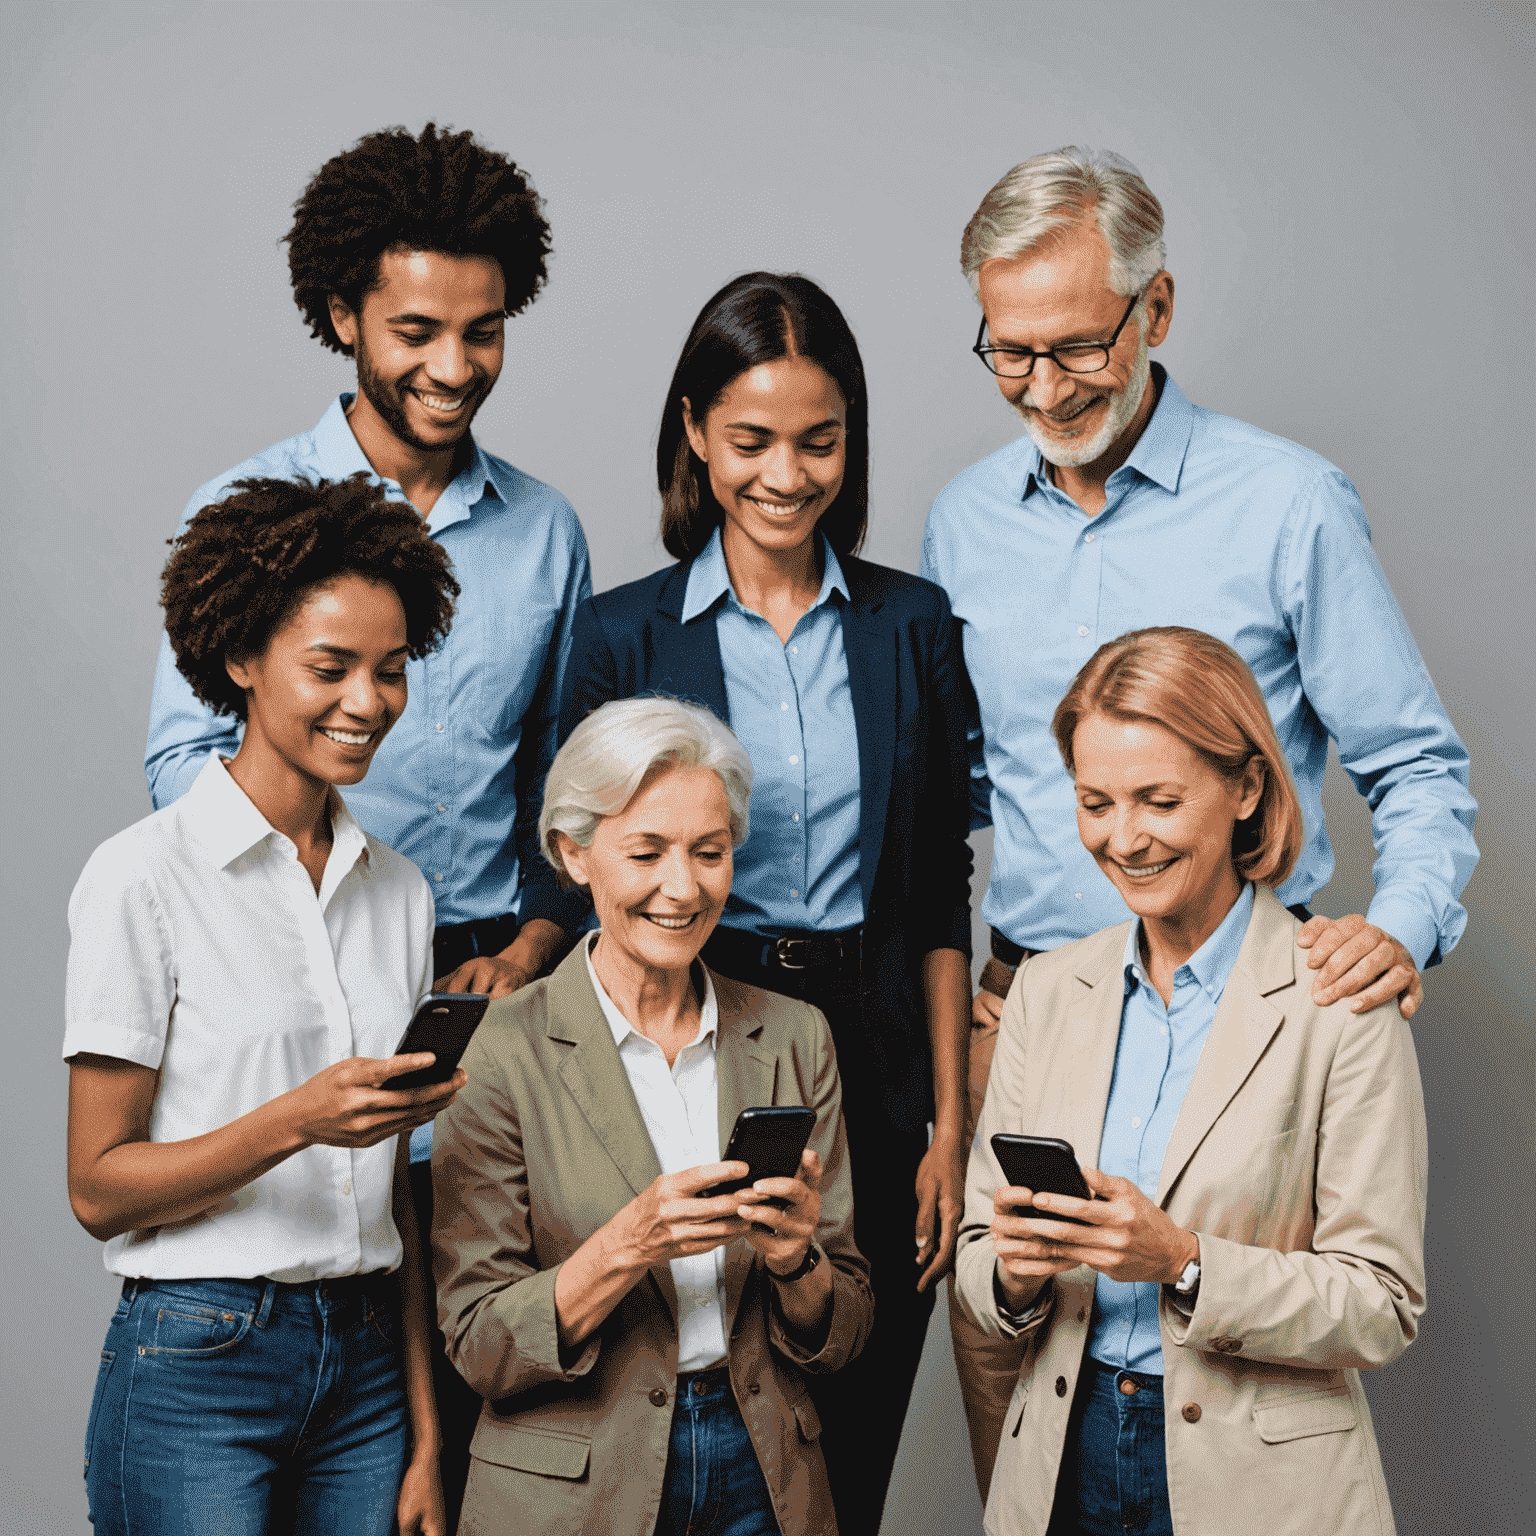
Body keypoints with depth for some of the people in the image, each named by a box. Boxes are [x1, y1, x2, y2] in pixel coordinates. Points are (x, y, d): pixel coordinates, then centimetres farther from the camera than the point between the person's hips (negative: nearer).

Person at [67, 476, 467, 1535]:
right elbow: (101, 1188, -8)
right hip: (196, 1365, -5)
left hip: (368, 1362, 5)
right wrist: (294, 1121, -23)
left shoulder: (398, 891, 9)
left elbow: (394, 1189, 11)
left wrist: (425, 1442, 8)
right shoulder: (145, 879, -8)